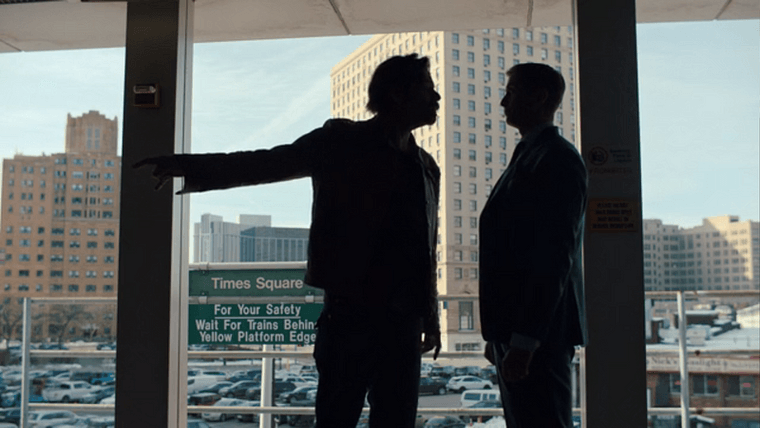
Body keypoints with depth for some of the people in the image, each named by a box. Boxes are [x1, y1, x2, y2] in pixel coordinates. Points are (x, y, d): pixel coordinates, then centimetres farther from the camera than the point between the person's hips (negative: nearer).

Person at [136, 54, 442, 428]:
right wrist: (190, 166, -17)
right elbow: (269, 164, -7)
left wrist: (431, 317, 17)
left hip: (403, 322, 5)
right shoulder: (344, 142, 1)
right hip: (350, 314, -5)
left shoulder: (426, 166, 16)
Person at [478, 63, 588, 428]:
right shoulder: (528, 156, 19)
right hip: (514, 331, 10)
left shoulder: (558, 159, -11)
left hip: (537, 334, -10)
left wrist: (524, 341, -23)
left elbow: (555, 257, -20)